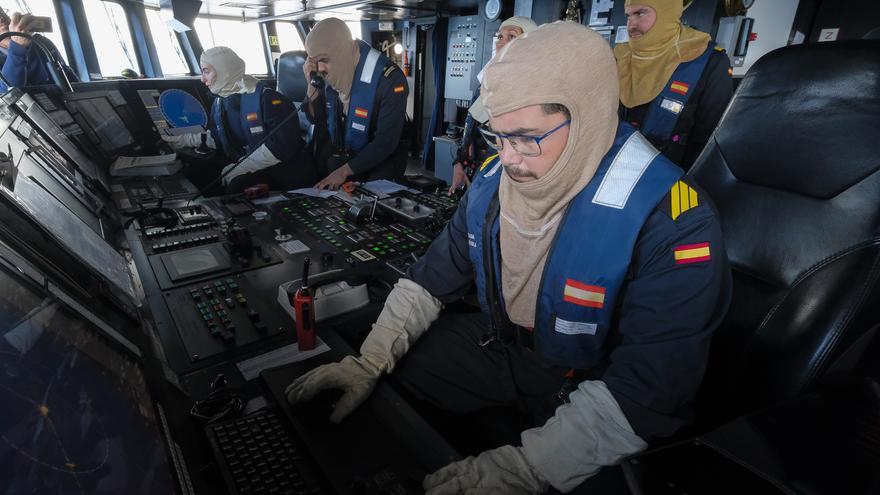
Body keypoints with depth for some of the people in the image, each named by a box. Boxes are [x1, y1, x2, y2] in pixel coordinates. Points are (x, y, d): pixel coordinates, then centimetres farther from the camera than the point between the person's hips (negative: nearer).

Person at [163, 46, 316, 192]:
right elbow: (217, 139, 28)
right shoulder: (219, 102, 13)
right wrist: (182, 140, 22)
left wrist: (240, 167, -20)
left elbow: (282, 145, -24)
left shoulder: (266, 98, -14)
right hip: (252, 178, 6)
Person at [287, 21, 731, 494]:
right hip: (496, 345, 5)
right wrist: (369, 362, -10)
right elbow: (433, 277, -1)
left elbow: (647, 391, -28)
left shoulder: (674, 225, -27)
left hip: (590, 384, -4)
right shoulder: (492, 180, -8)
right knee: (385, 383, -1)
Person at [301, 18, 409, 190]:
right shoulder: (331, 72, -6)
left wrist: (344, 171, -21)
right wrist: (312, 84, -14)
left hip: (377, 169, -5)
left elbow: (386, 142, -25)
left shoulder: (389, 79, -24)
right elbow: (315, 119, 5)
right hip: (337, 161, 5)